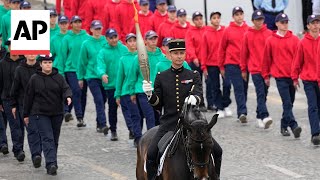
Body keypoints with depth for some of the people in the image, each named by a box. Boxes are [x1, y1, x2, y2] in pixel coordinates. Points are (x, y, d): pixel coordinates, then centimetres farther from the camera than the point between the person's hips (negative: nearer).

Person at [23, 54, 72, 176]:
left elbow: (66, 89, -3)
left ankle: (51, 164, 21)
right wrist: (26, 115, 6)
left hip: (57, 114, 3)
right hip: (40, 114, -3)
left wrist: (68, 96, -28)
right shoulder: (34, 79, 0)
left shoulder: (59, 78, 5)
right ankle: (51, 164, -24)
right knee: (47, 138, -15)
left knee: (55, 139, 10)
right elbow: (28, 97, 4)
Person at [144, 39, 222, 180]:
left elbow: (199, 94, -9)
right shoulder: (161, 77, 8)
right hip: (168, 124, -1)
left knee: (217, 151, -8)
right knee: (151, 154, -19)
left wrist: (194, 98, -33)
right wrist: (149, 94, -12)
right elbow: (158, 105, 9)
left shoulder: (194, 76, 8)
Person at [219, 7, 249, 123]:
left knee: (244, 88, 8)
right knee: (239, 88, -10)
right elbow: (222, 49, 7)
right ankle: (242, 113, -16)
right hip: (232, 64, -3)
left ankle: (241, 113, 18)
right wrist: (221, 66, 7)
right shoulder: (228, 31, 2)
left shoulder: (249, 30, 5)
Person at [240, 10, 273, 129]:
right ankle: (265, 117, -23)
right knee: (261, 93, -13)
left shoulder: (269, 34, 4)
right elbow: (244, 53, 7)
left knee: (264, 94, 8)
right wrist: (243, 69, 9)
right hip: (254, 69, -2)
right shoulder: (248, 35, 2)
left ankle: (259, 117, 19)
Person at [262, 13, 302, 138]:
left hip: (292, 76, 3)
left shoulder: (294, 39, 4)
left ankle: (284, 126, 23)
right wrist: (266, 76, 8)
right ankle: (294, 127, -18)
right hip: (280, 76, -3)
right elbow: (266, 59, 7)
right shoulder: (270, 40, 2)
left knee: (289, 103, 10)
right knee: (287, 103, -12)